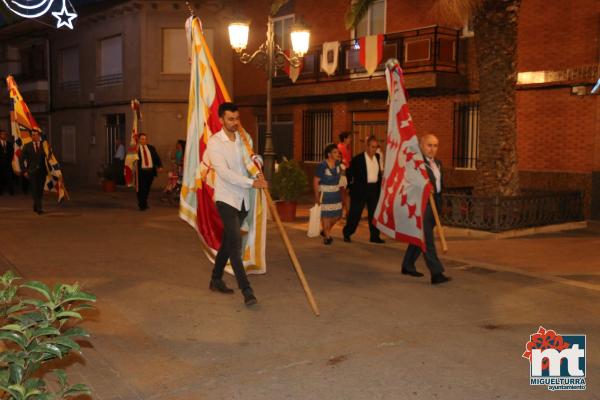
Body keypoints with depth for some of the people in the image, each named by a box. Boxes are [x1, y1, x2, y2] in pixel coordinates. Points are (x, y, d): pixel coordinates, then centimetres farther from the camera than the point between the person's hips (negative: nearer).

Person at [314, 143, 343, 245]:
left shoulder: (338, 164, 0)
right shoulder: (322, 166, -18)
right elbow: (315, 181, -16)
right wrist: (317, 196, -18)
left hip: (336, 193, 6)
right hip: (325, 193, -6)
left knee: (337, 214, 9)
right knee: (326, 215, 0)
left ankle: (326, 231, 32)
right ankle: (327, 236, 14)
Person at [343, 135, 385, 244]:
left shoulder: (377, 157, 7)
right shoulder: (358, 159, -11)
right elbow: (349, 173, -5)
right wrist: (350, 185, 0)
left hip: (374, 189, 5)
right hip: (361, 190, -5)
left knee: (374, 214, 8)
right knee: (355, 213, 3)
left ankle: (375, 236, 16)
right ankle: (347, 233, 21)